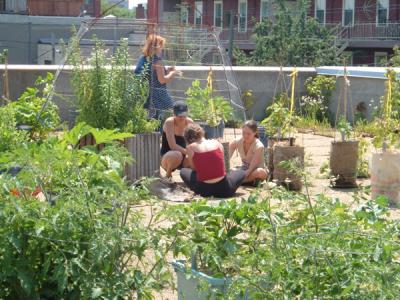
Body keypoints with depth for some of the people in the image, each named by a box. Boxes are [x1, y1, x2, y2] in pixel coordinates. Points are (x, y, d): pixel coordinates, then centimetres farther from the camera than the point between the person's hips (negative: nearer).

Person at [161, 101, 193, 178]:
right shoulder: (169, 122, -20)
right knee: (177, 155, -39)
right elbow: (173, 146, -28)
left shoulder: (189, 122, -5)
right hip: (167, 157, -4)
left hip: (183, 157, 4)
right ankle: (168, 175, -11)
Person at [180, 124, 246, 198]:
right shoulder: (217, 143, 9)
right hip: (223, 189, 1)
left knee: (183, 172, 28)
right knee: (242, 172, 32)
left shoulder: (190, 148, 3)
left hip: (204, 190, -1)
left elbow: (194, 169, 9)